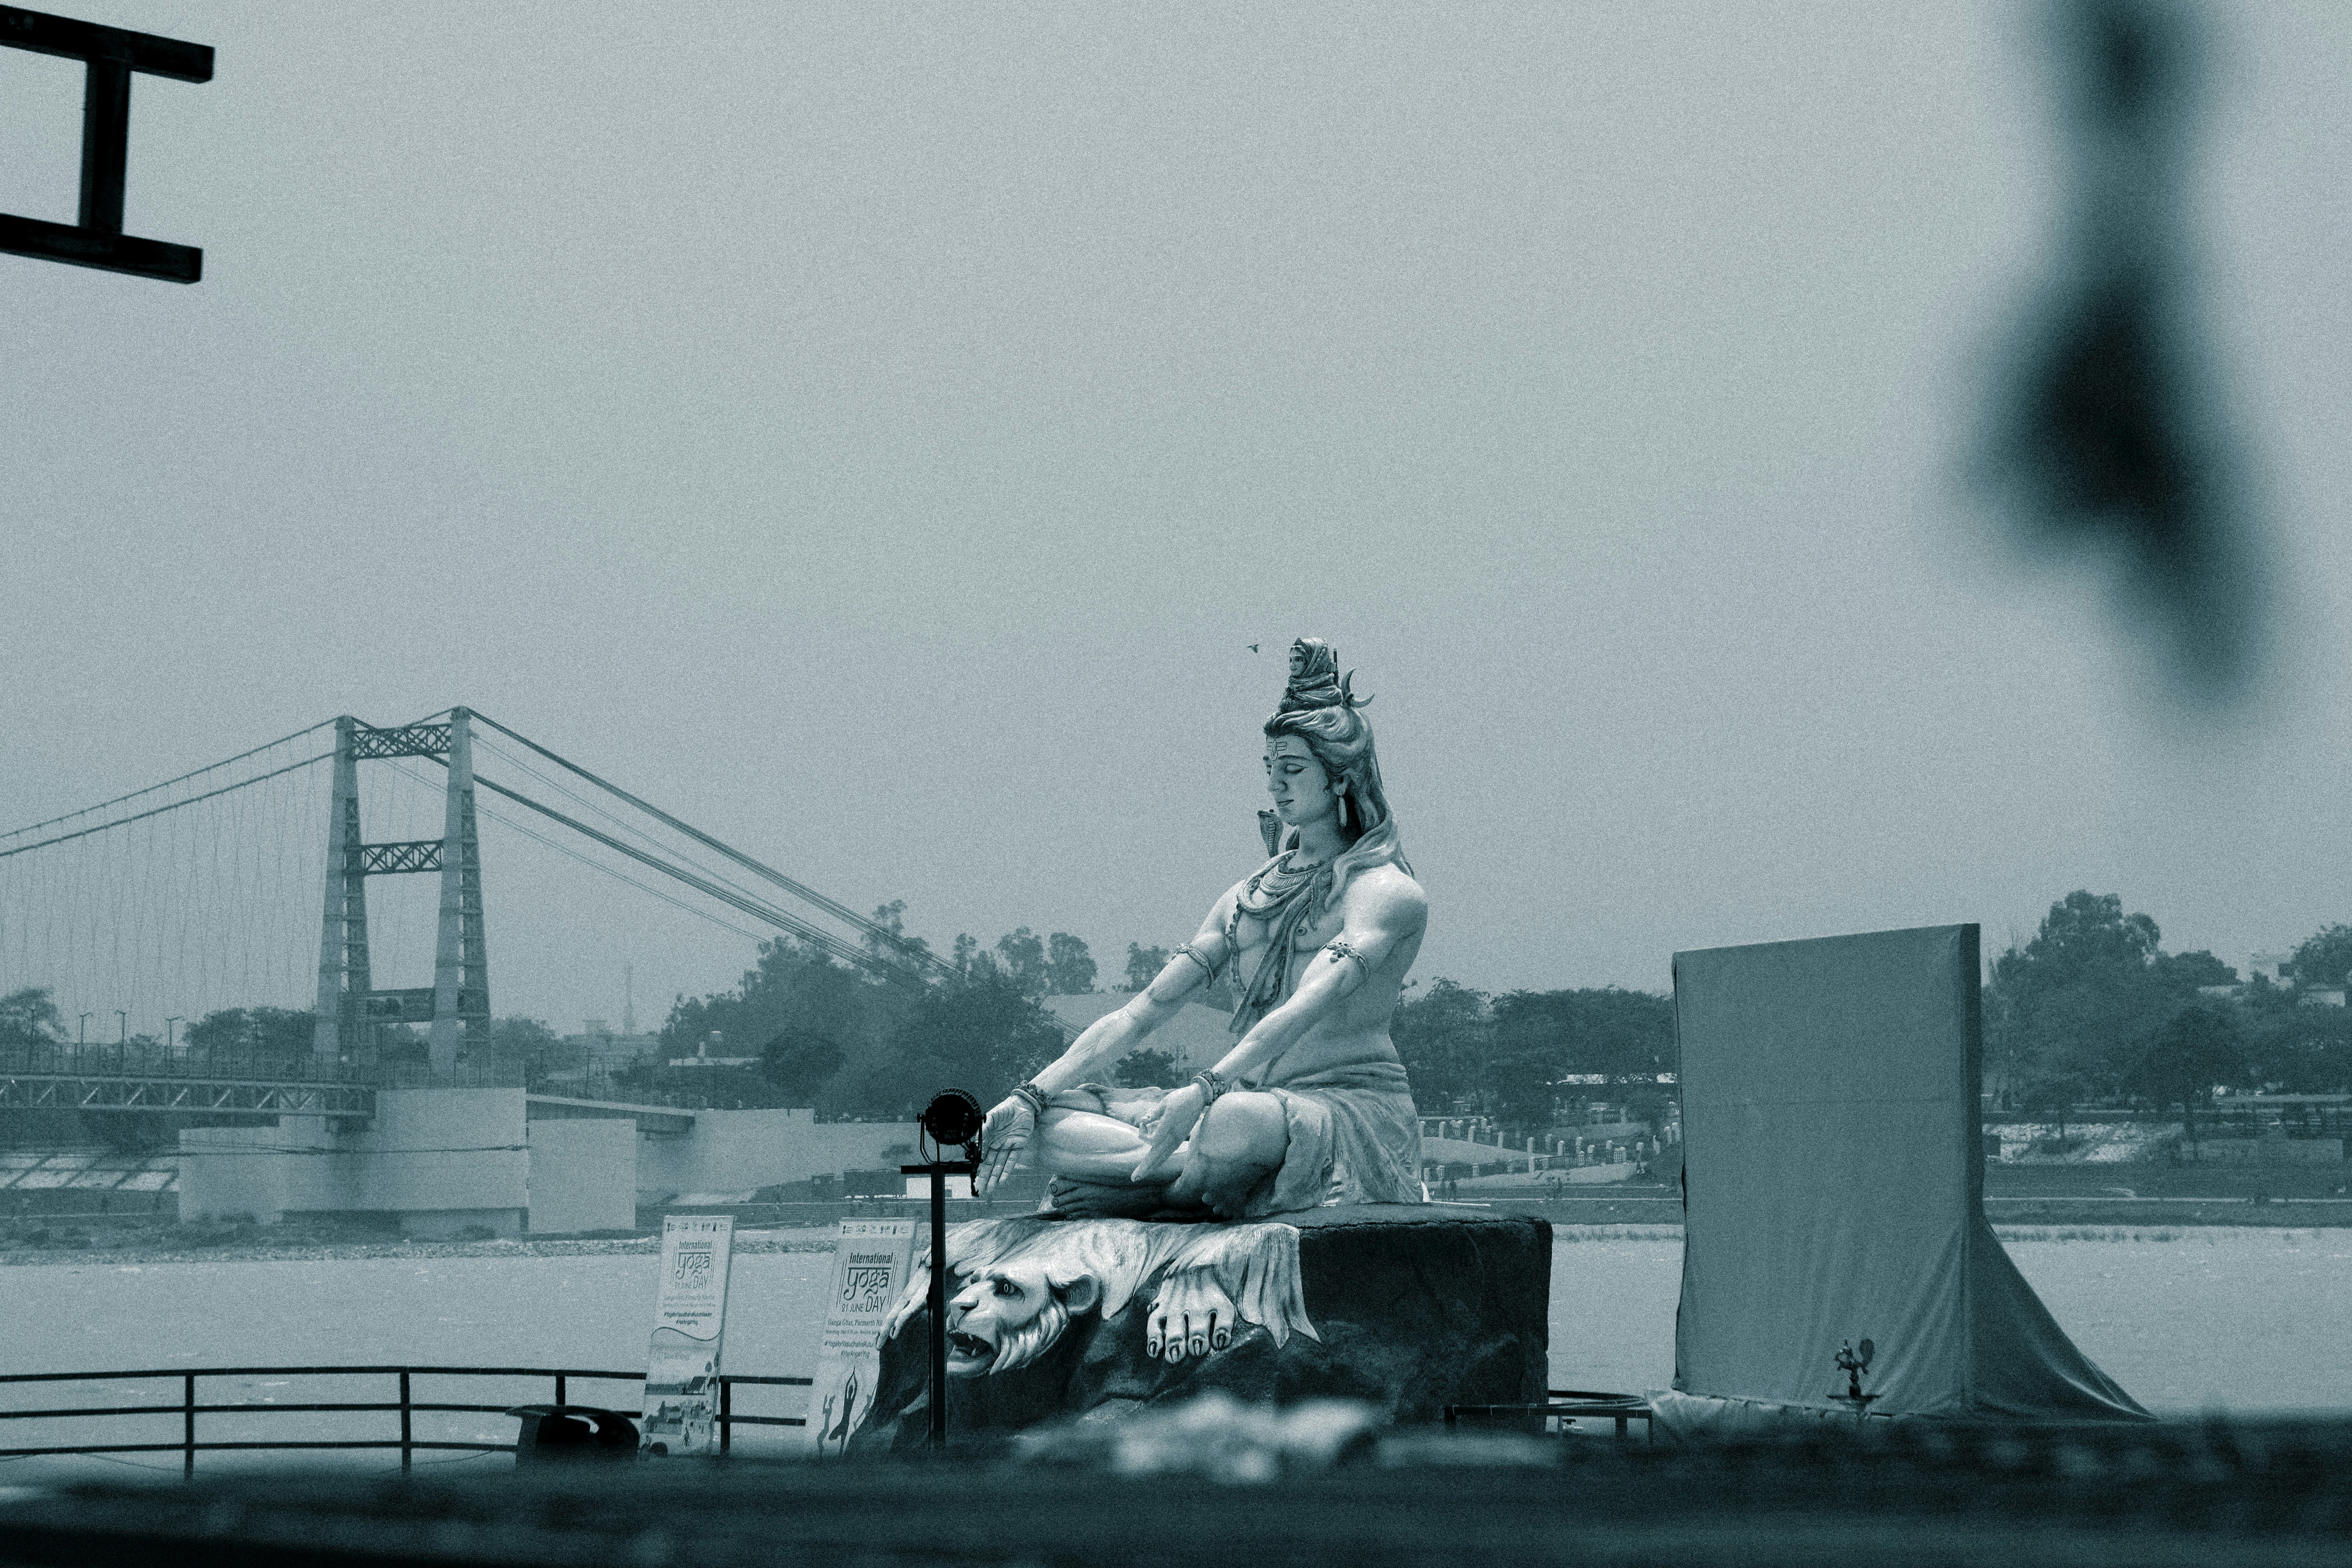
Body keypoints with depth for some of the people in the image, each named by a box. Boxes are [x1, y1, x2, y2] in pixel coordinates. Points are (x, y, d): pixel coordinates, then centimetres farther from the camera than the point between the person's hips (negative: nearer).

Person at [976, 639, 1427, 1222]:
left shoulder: (1386, 891, -4)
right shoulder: (1249, 898, 19)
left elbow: (1308, 1007, -21)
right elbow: (1142, 1011, 13)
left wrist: (1204, 1092, -37)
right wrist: (1031, 1097, 0)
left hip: (1353, 1106, -7)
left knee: (1236, 1122, -43)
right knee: (1040, 1125, -11)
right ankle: (1195, 1165, -28)